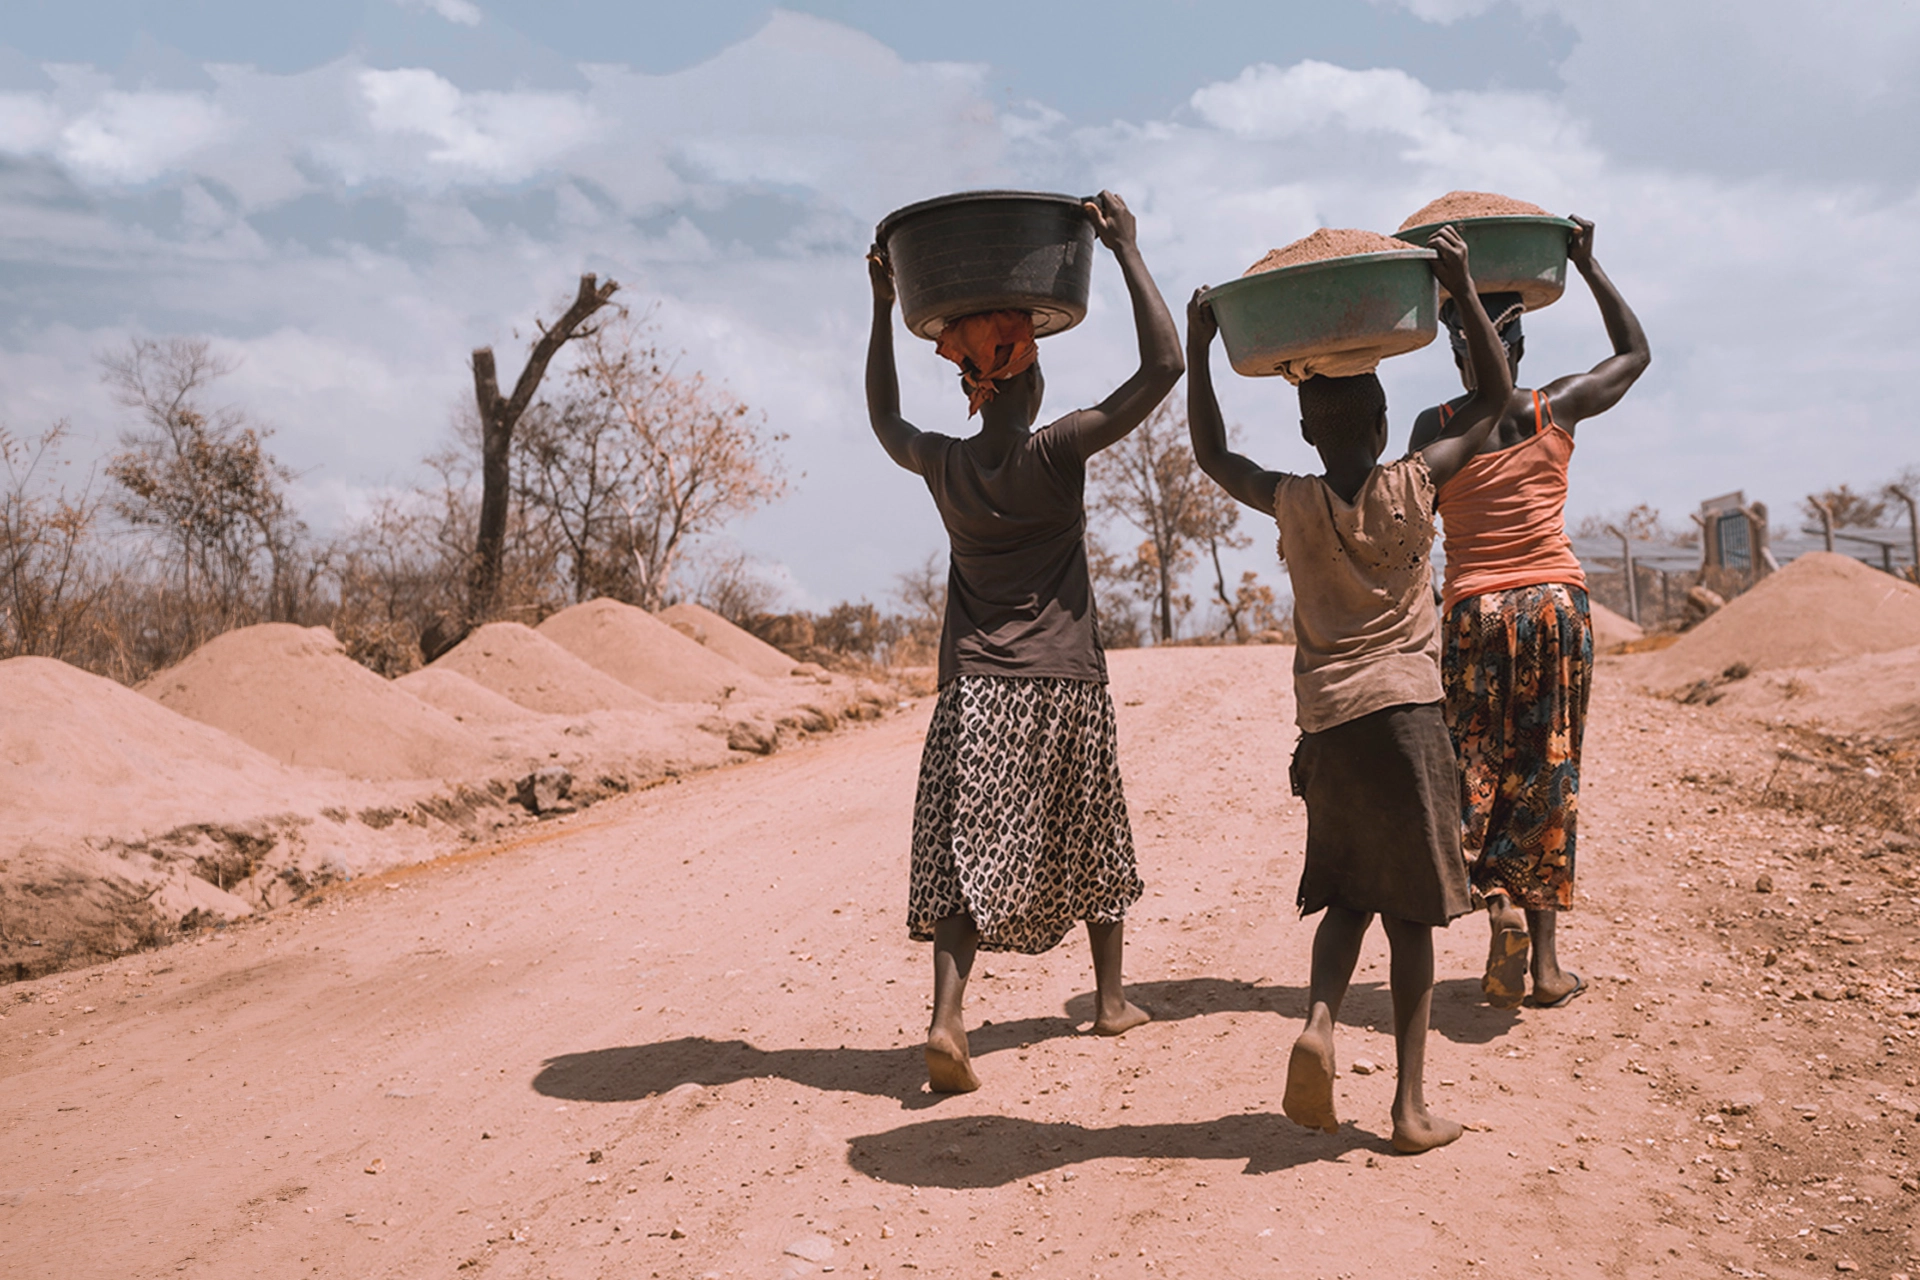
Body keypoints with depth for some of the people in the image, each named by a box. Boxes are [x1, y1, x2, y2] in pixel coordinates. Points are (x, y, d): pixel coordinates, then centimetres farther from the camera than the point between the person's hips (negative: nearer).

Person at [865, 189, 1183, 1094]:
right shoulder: (1055, 453, -10)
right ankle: (1110, 996, 31)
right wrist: (1125, 248, -7)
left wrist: (882, 310, 24)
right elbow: (1163, 365, -12)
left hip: (973, 687, 2)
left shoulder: (941, 465, 1)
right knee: (1092, 841, 17)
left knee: (967, 854, -1)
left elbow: (884, 419, 24)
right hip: (1063, 683, -2)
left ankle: (946, 1015, -18)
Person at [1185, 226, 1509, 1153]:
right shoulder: (1413, 486, -3)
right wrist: (1462, 291, 9)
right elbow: (1493, 396, 10)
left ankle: (1318, 1020, -9)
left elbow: (1211, 455, 18)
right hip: (1406, 714, -2)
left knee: (1348, 896, 17)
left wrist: (1198, 348, 18)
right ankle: (1411, 1105, 8)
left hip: (1326, 725, 2)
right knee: (1410, 911, 6)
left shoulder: (1293, 504, 0)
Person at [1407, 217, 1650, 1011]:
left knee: (1475, 770, 9)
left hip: (1474, 611, -1)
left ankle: (1498, 902, -17)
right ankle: (1545, 962, 9)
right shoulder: (1556, 409, 2)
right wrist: (1586, 265, 21)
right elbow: (1635, 353, 20)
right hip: (1556, 602, 1)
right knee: (1547, 774, 7)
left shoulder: (1435, 426, -2)